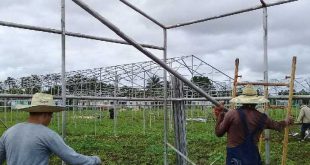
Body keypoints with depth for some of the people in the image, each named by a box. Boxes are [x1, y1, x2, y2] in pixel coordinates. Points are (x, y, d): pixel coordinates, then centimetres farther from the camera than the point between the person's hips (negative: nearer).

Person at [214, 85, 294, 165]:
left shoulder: (232, 114, -13)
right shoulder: (262, 118, 0)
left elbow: (219, 133, -3)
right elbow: (278, 126, 20)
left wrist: (220, 114, 7)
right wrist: (287, 121, 42)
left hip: (235, 158, -3)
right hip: (253, 158, 3)